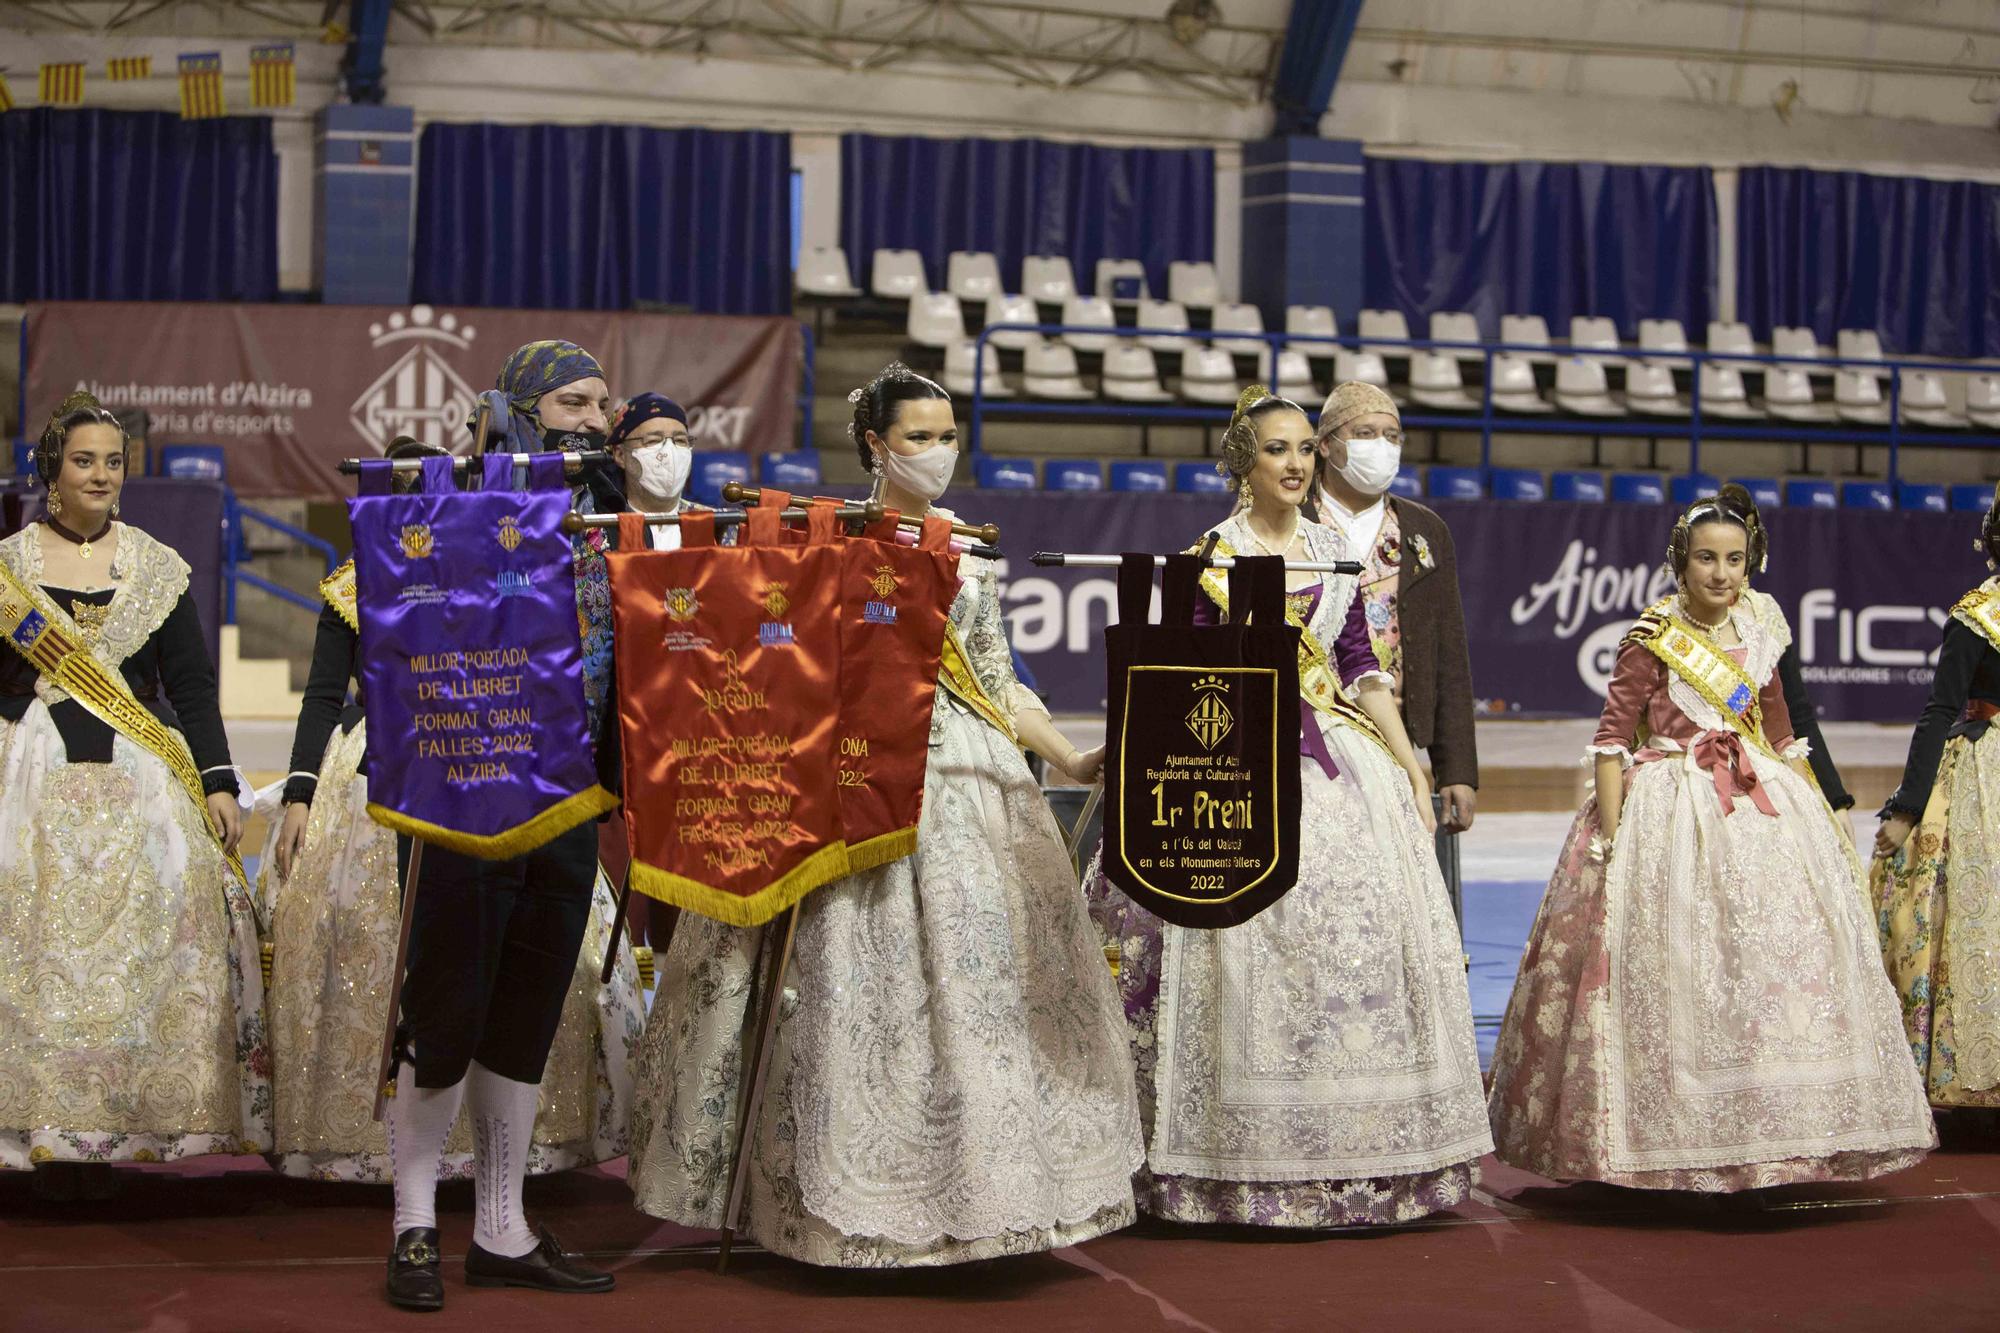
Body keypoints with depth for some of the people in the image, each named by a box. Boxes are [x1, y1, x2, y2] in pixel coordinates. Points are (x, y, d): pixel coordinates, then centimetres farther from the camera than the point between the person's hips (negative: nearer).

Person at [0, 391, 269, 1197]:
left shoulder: (158, 569, 10)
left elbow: (193, 687, 9)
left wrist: (218, 782, 2)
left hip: (139, 786, 1)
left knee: (136, 950, -4)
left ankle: (110, 1135, 2)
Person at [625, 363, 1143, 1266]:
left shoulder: (971, 552, 16)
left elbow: (997, 685, 16)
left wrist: (1074, 761, 8)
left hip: (964, 778, 4)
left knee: (976, 964, -2)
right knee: (858, 974, -7)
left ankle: (978, 1180, 6)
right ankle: (858, 1199, 0)